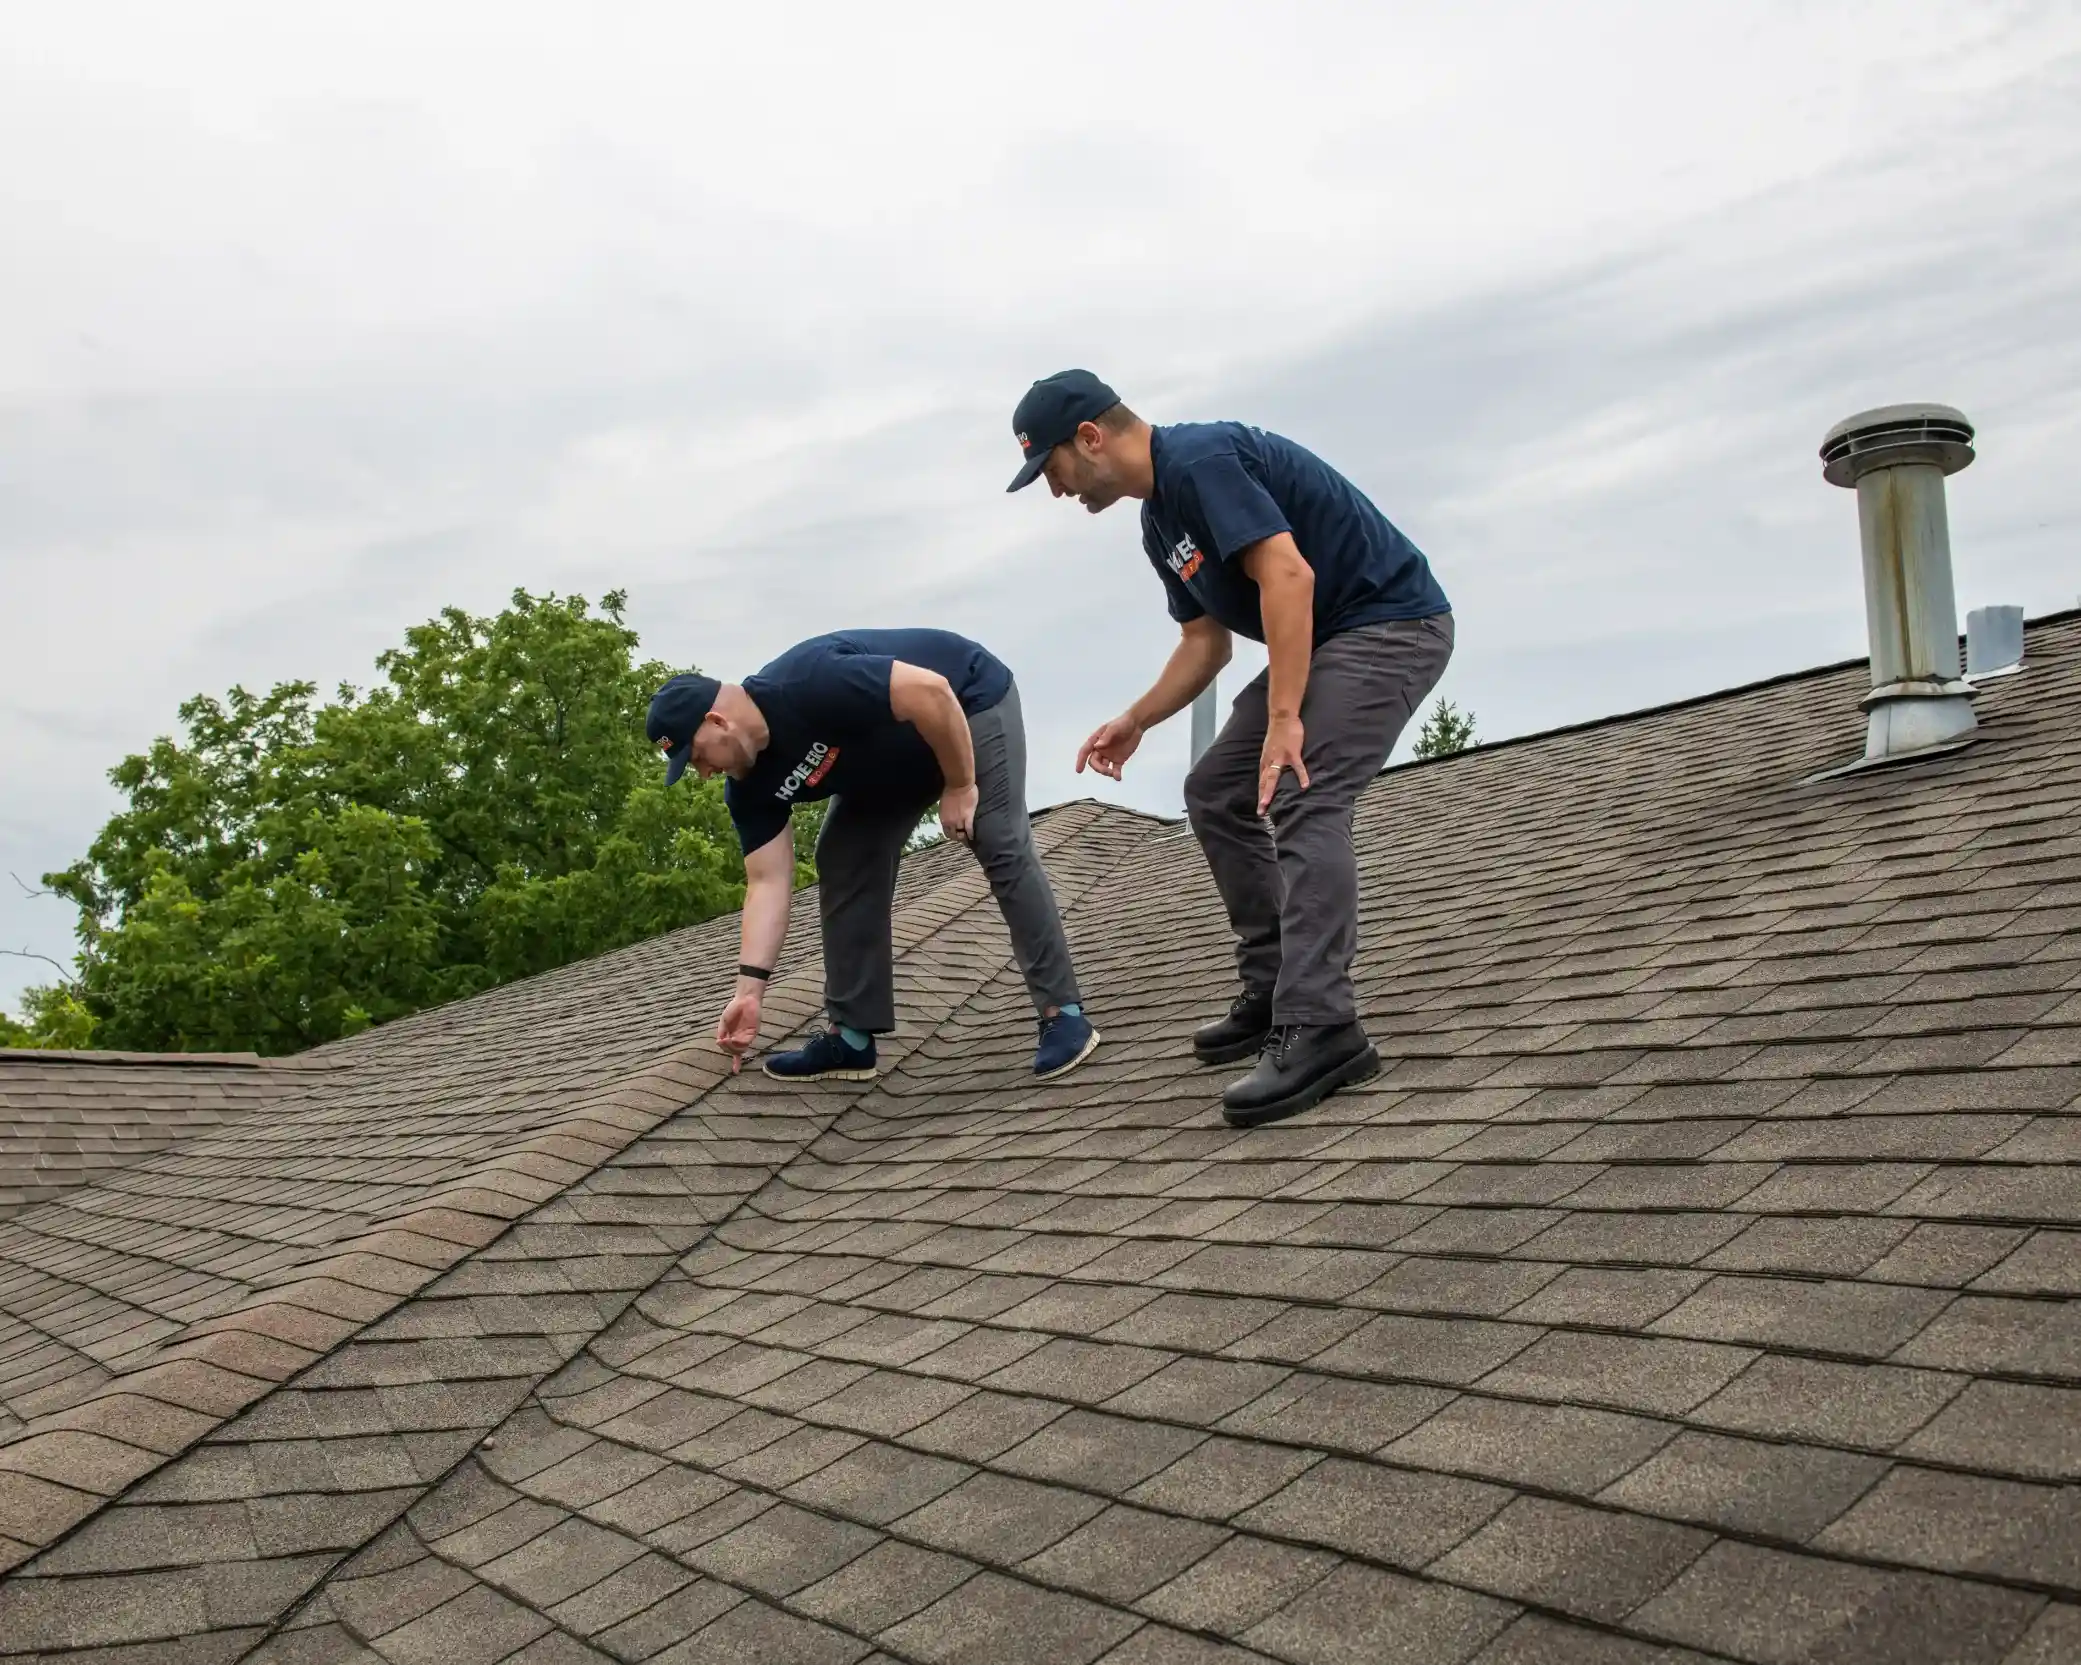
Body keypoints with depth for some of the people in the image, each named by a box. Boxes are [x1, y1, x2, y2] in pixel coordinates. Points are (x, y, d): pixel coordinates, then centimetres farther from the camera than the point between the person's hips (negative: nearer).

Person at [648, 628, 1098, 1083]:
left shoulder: (807, 685, -36)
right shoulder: (749, 785, -11)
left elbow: (931, 691, -37)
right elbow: (768, 882, -11)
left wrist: (960, 786, -26)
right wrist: (749, 991, -16)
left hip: (970, 701, -8)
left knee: (1002, 850, -19)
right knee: (843, 868, -1)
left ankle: (1063, 1013, -15)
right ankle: (851, 1036, 3)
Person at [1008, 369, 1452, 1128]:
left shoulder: (1202, 459, -19)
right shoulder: (1159, 520, 11)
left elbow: (1288, 575, -29)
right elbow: (1205, 643, 18)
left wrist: (1283, 719, -31)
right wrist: (1135, 721, 7)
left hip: (1391, 622, -10)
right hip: (1327, 637, 10)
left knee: (1302, 800, -25)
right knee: (1216, 793, 9)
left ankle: (1321, 1029, -28)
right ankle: (1273, 989, 14)